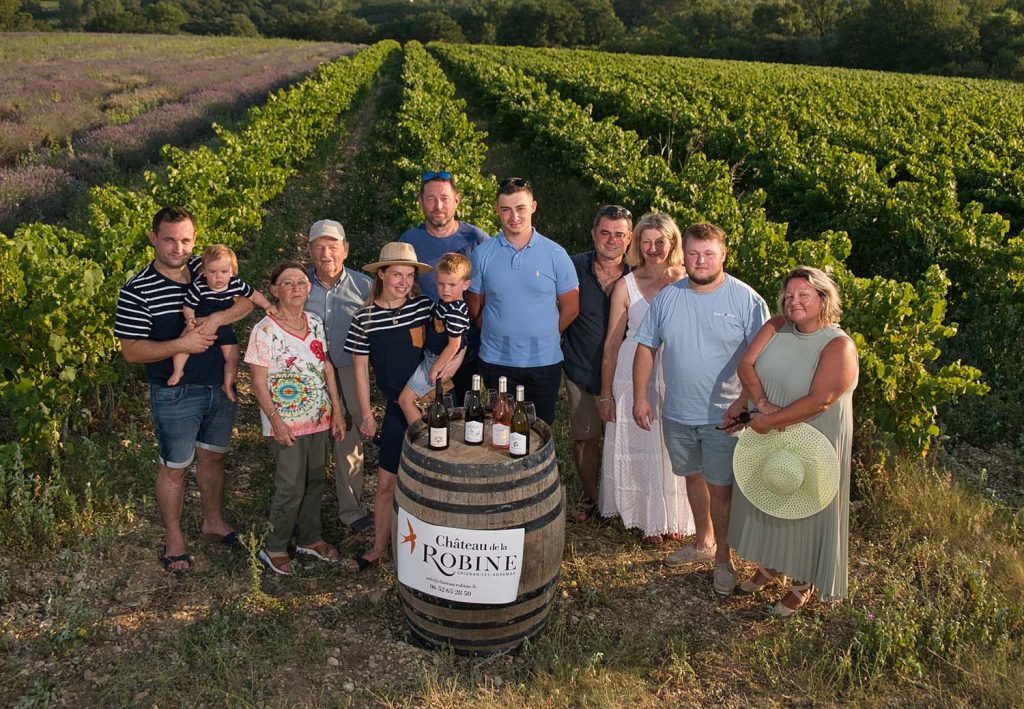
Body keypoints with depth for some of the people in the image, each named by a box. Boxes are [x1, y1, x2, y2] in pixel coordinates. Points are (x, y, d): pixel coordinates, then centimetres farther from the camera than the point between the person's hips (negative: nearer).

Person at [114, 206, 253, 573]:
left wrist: (216, 319, -22)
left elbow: (248, 300, -4)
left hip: (221, 387, 5)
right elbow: (130, 351, -14)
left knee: (213, 456, 20)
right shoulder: (137, 291, -14)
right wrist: (180, 344, -25)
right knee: (174, 467, 9)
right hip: (176, 395, -4)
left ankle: (214, 522, 39)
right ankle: (174, 539, 27)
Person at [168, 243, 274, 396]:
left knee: (233, 356, -3)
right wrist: (190, 318, -31)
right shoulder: (198, 287, -21)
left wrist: (267, 306, -7)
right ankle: (178, 370, -2)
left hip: (224, 327, 2)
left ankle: (228, 385, 19)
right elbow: (188, 307, -11)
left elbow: (254, 294, 4)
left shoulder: (237, 284, -13)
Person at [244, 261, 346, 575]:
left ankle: (309, 538, 33)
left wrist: (337, 410, 5)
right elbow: (259, 382, -12)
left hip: (318, 418, 6)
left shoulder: (315, 323, 4)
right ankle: (274, 548, 19)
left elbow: (327, 368, 9)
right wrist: (276, 421, -17)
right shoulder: (265, 331, -13)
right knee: (291, 487, -1)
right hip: (286, 422, -6)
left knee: (315, 481, 15)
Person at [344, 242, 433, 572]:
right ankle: (378, 548, 23)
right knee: (386, 482, 6)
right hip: (398, 408, 0)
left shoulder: (425, 306, -5)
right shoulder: (364, 318, -5)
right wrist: (366, 414, 1)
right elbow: (361, 368, 0)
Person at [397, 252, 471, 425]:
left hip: (437, 360, -10)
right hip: (431, 356, 10)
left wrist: (436, 368, -17)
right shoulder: (445, 303, 0)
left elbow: (454, 345, -25)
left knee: (405, 400, -5)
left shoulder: (454, 312, -28)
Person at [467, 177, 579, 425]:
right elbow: (474, 307, 7)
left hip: (544, 361, 0)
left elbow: (570, 307, 3)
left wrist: (544, 335, 5)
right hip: (495, 361, 1)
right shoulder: (483, 254, -1)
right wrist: (498, 332, 3)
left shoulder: (555, 254, -4)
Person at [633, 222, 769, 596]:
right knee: (694, 477, 19)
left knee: (720, 488, 1)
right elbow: (645, 348, 6)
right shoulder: (667, 297, 1)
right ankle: (703, 542, 39)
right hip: (677, 412, 4)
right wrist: (640, 396, 1)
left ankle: (723, 556, 21)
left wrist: (743, 402, -18)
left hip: (724, 416, -4)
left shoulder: (747, 300, -10)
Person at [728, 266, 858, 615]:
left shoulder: (839, 346, -20)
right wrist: (762, 403, -23)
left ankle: (804, 583, 32)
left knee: (805, 508, 10)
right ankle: (770, 563, 45)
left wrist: (770, 421, -23)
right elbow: (746, 364, -8)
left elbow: (819, 401, -27)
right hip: (768, 439, 6)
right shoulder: (777, 327, -3)